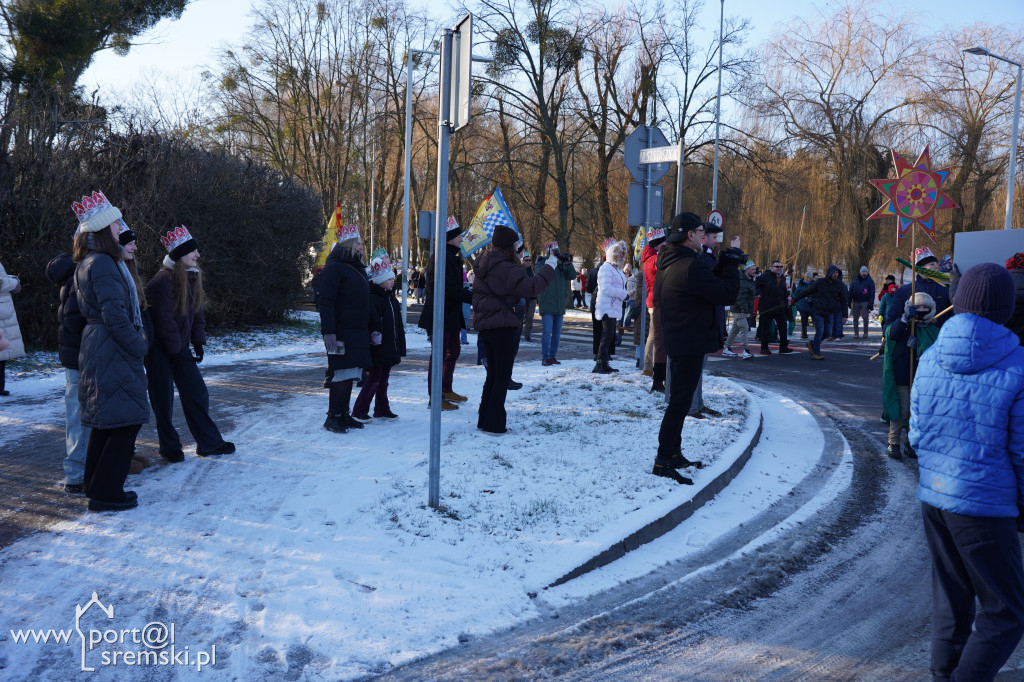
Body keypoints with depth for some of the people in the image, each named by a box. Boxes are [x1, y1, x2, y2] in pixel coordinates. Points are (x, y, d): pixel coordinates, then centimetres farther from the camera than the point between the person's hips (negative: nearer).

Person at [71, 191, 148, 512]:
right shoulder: (103, 264, -17)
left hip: (97, 349, 11)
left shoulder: (87, 263, 15)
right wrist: (138, 346, -13)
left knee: (106, 420, 18)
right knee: (127, 419, -5)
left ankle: (95, 483, 29)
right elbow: (114, 315, -22)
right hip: (112, 351, -11)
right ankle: (106, 493, 0)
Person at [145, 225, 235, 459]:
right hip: (159, 349, -7)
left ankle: (210, 442, 13)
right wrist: (176, 351, -16)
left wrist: (198, 342, 6)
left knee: (197, 393, 6)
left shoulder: (193, 277, 6)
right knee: (163, 400, 2)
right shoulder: (163, 281, -20)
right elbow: (164, 320, -20)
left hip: (179, 346, 7)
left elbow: (197, 312, 13)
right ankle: (170, 447, 15)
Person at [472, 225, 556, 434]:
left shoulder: (484, 264, 10)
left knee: (493, 374, 18)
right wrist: (549, 267, -14)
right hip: (503, 325, -9)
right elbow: (532, 287, -23)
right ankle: (494, 424, 2)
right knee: (503, 377, 0)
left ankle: (484, 419, 22)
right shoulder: (506, 268, -18)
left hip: (485, 324, 9)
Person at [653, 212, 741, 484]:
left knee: (679, 400, 19)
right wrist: (732, 258, -9)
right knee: (679, 403, -5)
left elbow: (708, 281, 14)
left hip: (676, 340, 10)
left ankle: (673, 454, 29)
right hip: (690, 343, -10)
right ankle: (663, 461, 0)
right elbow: (727, 294, -20)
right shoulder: (690, 266, -22)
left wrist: (726, 258, 4)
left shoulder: (668, 262, 9)